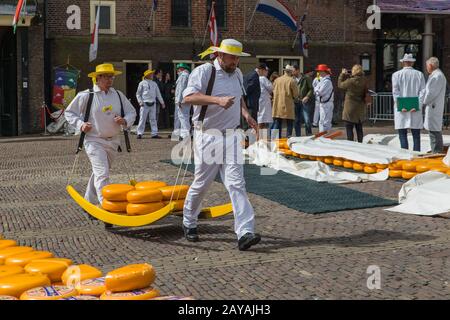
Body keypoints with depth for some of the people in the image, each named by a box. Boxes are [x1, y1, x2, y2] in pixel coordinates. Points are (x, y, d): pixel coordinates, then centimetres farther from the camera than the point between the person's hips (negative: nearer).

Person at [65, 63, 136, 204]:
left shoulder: (118, 95, 5)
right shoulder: (85, 96, -6)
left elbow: (131, 112, 13)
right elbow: (69, 112, 3)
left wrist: (125, 121, -9)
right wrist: (80, 124, -12)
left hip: (113, 141, 5)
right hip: (94, 141, -5)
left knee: (99, 173, 17)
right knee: (102, 174, -17)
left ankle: (88, 202, 33)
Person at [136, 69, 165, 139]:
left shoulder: (154, 84, 15)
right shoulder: (142, 83, 4)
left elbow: (158, 94, 20)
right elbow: (138, 94, 6)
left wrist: (162, 102, 16)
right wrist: (140, 101, -7)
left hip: (153, 104, 4)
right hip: (145, 104, -4)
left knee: (153, 119, 4)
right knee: (142, 119, -6)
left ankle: (154, 134, 5)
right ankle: (139, 134, -2)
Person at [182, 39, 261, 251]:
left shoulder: (237, 74, 14)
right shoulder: (204, 71, -10)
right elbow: (188, 97, -24)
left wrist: (245, 113, 11)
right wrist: (217, 100, -34)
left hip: (231, 137, 5)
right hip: (208, 137, -5)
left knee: (236, 183, -6)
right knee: (202, 183, 6)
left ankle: (245, 233, -12)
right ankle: (189, 223, 30)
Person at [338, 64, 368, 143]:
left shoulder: (350, 81, -19)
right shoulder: (364, 81, -3)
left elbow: (340, 85, -4)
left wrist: (342, 74, 10)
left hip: (350, 108, -6)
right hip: (360, 109, 6)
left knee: (349, 128, -1)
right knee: (359, 129, 14)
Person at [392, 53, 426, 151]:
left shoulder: (396, 75, 2)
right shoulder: (419, 74, 7)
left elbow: (395, 92, -6)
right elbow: (422, 91, -1)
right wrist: (417, 106, -6)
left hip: (401, 110, -2)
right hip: (416, 110, 2)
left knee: (403, 135, 1)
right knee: (416, 135, 6)